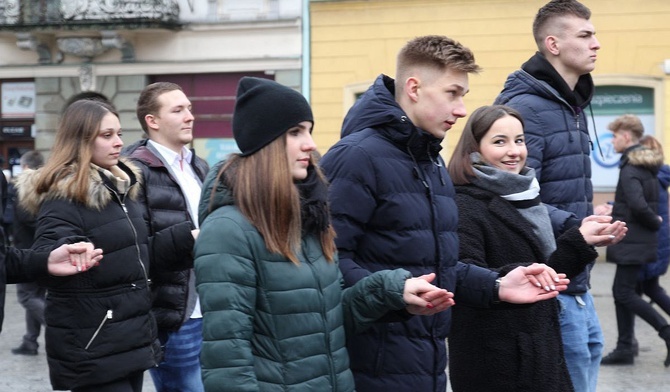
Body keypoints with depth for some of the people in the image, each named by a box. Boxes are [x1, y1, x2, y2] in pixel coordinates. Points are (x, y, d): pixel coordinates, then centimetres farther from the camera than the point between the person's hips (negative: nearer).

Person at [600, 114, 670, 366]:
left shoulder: (630, 169, -17)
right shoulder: (646, 166, 12)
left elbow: (638, 206, -27)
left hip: (633, 242, -9)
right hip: (640, 240, 9)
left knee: (625, 293, -4)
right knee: (622, 292, 12)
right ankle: (624, 349, 14)